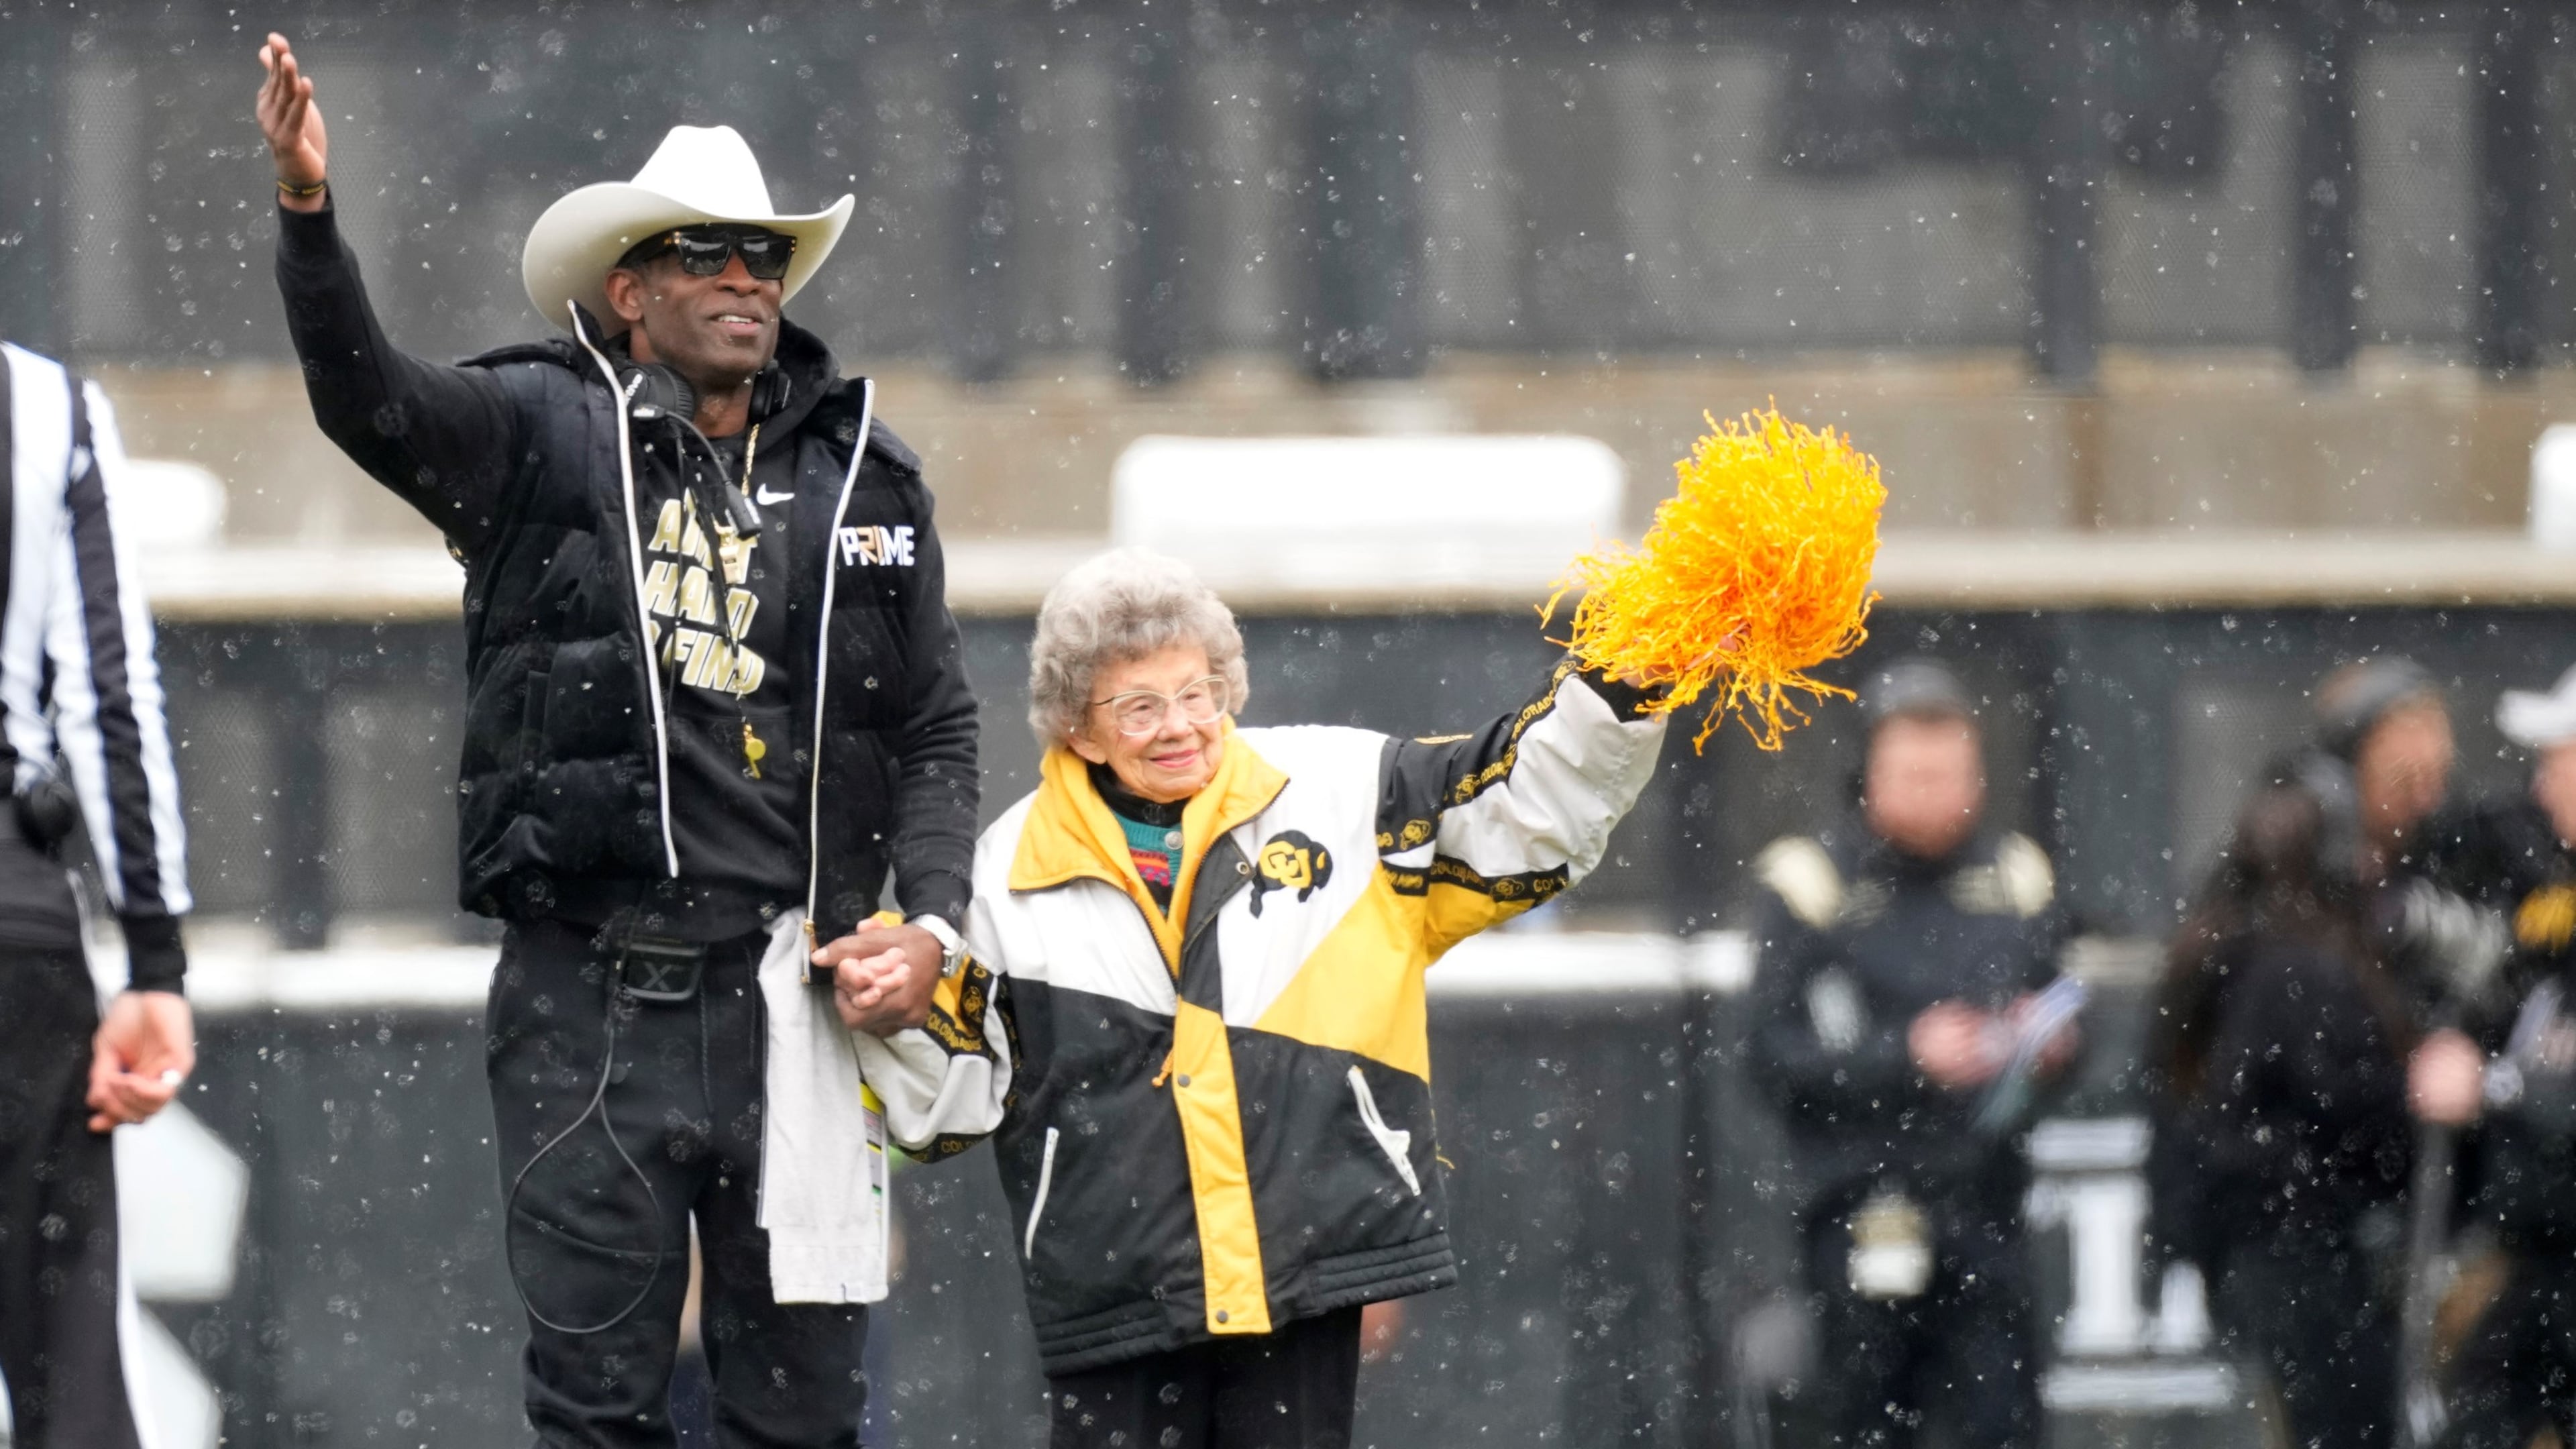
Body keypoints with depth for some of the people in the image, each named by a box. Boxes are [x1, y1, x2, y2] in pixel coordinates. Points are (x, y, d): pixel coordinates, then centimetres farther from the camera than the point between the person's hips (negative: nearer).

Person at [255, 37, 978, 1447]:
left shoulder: (862, 473, 11)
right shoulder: (543, 434, 2)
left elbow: (936, 732, 15)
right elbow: (368, 400, -16)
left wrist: (933, 924, 0)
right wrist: (307, 215, -33)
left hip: (788, 997, 3)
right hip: (592, 999, -3)